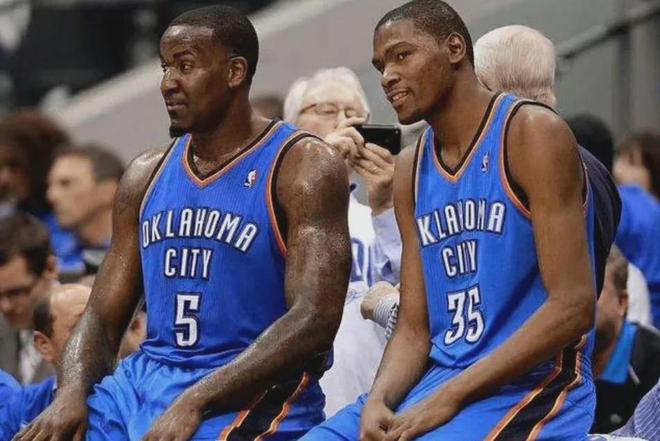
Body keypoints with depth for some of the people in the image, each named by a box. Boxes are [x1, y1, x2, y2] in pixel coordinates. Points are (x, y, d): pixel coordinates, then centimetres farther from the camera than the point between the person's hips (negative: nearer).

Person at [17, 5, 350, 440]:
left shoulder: (302, 167, -5)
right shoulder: (147, 176, 13)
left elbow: (315, 321, -15)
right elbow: (102, 317, 13)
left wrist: (194, 403, -23)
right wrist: (72, 395, -9)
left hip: (249, 399, -5)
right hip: (143, 384, 6)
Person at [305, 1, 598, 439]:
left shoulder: (531, 134, -7)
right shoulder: (411, 170, 14)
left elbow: (573, 307, -14)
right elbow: (414, 329, 12)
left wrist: (448, 398, -18)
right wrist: (379, 401, -10)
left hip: (529, 389, -7)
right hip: (437, 383, 7)